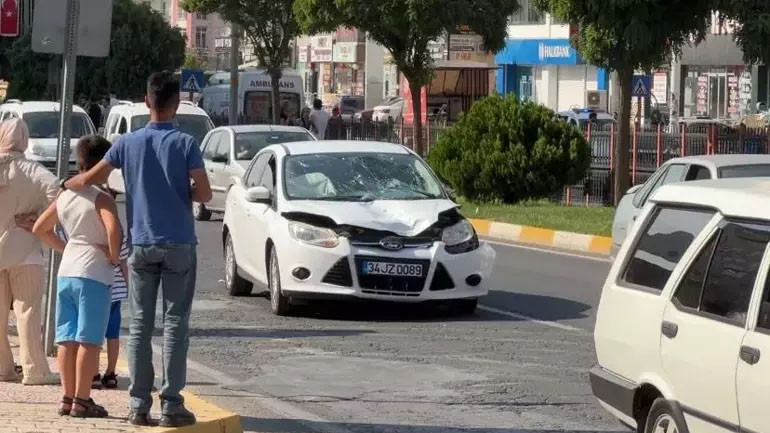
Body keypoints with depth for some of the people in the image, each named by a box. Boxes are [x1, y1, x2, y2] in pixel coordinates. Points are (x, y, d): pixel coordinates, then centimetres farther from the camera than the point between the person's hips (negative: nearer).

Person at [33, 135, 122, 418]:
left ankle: (68, 397, 12)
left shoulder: (64, 196, 11)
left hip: (66, 271, 7)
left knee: (67, 338, 9)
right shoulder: (101, 199, -12)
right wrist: (114, 256, -13)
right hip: (93, 273, -7)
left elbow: (40, 228, 19)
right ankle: (81, 400, -4)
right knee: (89, 340, -4)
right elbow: (114, 229, -28)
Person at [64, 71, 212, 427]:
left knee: (139, 325, 6)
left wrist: (66, 184, 25)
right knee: (175, 324, 0)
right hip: (178, 244, -2)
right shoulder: (185, 143, -8)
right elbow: (204, 194, -10)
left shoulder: (129, 143, 1)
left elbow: (91, 178, 4)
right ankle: (171, 404, -2)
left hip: (142, 245, 2)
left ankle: (139, 405, 5)